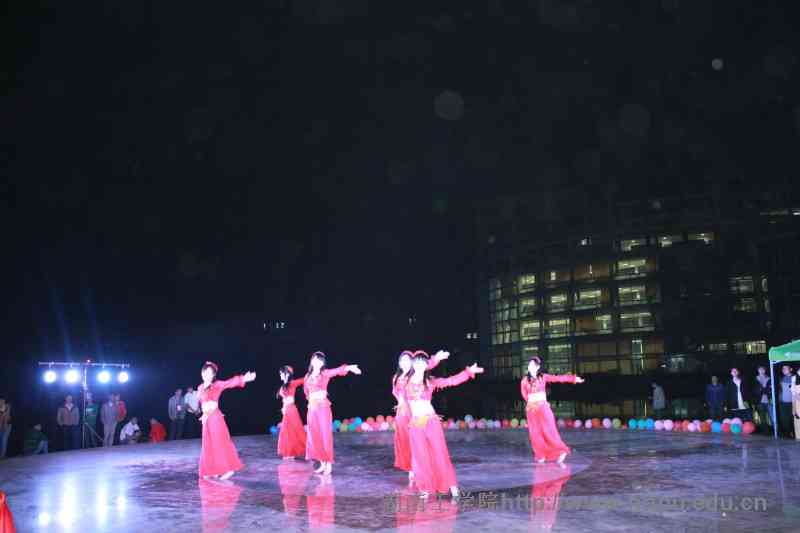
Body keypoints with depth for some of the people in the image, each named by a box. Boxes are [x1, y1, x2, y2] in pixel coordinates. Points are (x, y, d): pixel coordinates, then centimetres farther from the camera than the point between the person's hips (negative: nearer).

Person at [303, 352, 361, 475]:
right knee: (315, 436, 7)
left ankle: (329, 464, 1)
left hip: (323, 408, -5)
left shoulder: (325, 373, -4)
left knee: (325, 435, -4)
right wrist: (310, 398, 11)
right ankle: (322, 463, 16)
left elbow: (337, 371, -22)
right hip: (312, 408, 5)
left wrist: (349, 367, -38)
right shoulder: (308, 376, 10)